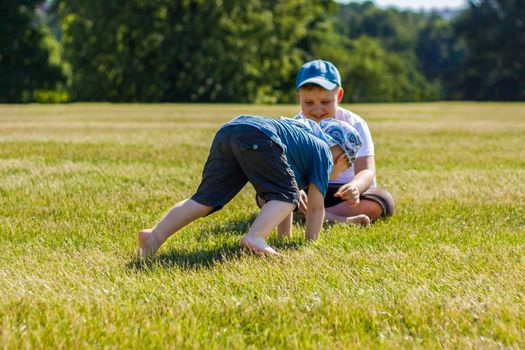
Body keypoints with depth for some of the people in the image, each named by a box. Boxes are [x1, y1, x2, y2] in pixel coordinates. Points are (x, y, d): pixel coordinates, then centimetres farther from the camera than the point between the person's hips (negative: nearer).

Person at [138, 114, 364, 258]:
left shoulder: (306, 140, 42)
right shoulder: (324, 154, 20)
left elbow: (278, 193, 49)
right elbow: (316, 207, 17)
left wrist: (286, 236, 54)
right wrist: (310, 243, 28)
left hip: (226, 130, 8)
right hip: (257, 136, -8)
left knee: (207, 198, 4)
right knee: (286, 195, -1)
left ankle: (156, 235, -12)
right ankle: (254, 238, -26)